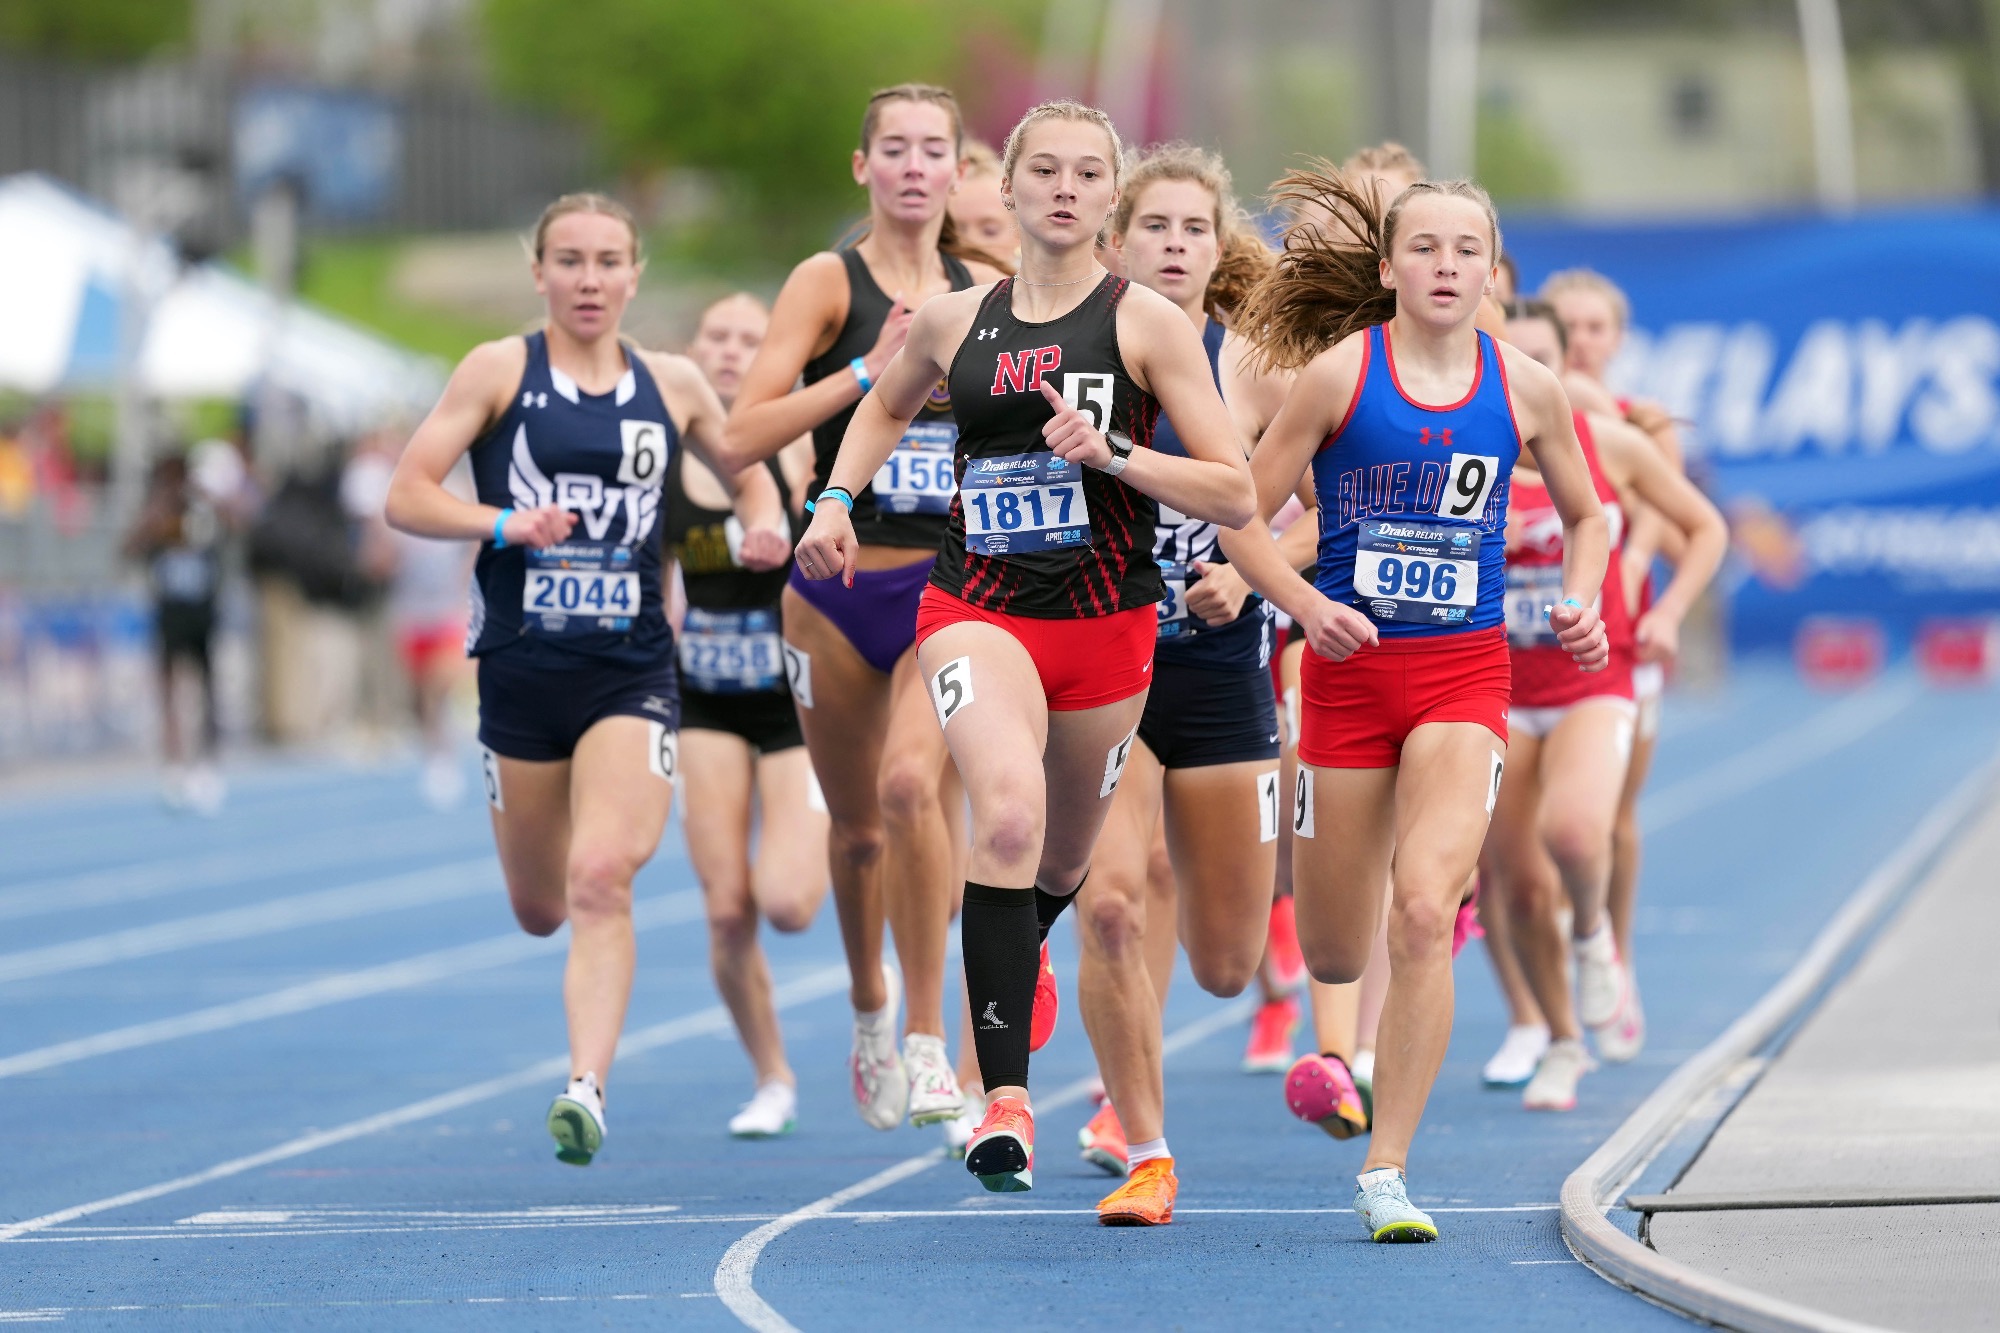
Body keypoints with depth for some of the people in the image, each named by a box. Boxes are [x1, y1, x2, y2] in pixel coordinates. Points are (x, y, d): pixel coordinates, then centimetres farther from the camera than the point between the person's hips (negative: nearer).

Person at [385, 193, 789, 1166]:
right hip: (521, 671, 0)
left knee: (601, 881, -20)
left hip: (631, 672, 0)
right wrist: (504, 523, -20)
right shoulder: (500, 372, 0)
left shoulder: (673, 387, 7)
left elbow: (746, 472, 24)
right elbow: (406, 496, -3)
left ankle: (588, 1086, -23)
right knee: (540, 910, 11)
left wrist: (765, 524, 2)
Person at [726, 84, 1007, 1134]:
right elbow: (745, 433, -13)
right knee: (857, 826, 13)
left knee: (912, 781, -25)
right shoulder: (828, 282, -2)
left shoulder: (987, 296, 7)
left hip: (951, 587, 0)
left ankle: (927, 1040, -18)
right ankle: (869, 1013, 41)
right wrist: (869, 370, -21)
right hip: (840, 587, 0)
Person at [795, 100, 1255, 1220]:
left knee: (1066, 858, 15)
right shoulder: (955, 323, 6)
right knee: (1010, 812, -27)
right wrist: (838, 499, 13)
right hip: (977, 609, 0)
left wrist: (1111, 453, -20)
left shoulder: (1146, 321, -3)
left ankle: (1011, 964, 53)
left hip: (1106, 622, 1)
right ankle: (1006, 1096, -30)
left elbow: (1236, 495, -6)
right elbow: (886, 409, 29)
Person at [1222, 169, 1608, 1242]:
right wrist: (1307, 607, -18)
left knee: (1423, 914, -21)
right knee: (1334, 959, 8)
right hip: (1349, 668, 0)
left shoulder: (1524, 388, 1)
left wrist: (1581, 607, -1)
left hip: (1464, 672, 0)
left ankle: (1386, 1174, -12)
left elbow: (1585, 517, 17)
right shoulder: (1339, 372, -5)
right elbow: (1243, 516, -2)